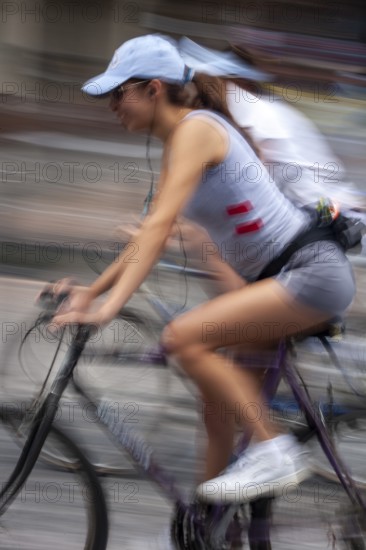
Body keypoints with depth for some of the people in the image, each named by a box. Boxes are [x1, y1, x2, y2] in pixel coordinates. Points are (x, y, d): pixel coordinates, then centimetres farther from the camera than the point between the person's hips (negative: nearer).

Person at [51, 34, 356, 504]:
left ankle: (274, 450, -15)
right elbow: (151, 232, 18)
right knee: (216, 382, 11)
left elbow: (159, 226, -25)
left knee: (184, 337, -21)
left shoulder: (196, 128, -15)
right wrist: (90, 292, 12)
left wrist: (110, 306, -30)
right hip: (273, 277, 10)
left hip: (312, 272, -10)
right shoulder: (176, 143, 14)